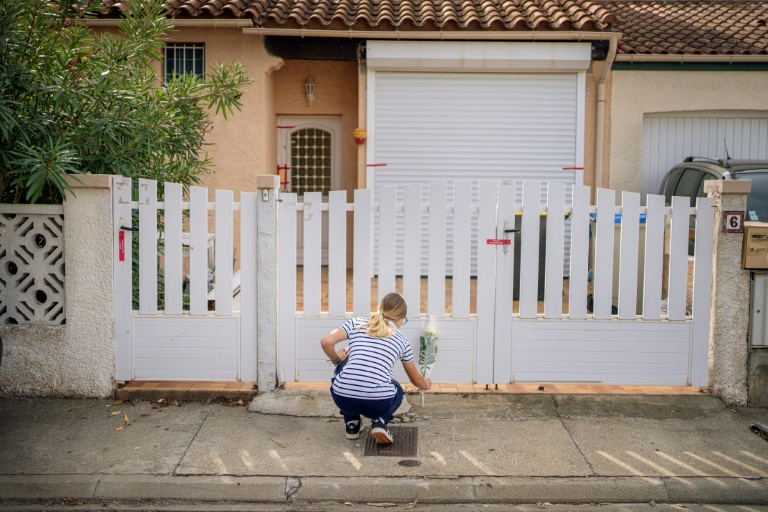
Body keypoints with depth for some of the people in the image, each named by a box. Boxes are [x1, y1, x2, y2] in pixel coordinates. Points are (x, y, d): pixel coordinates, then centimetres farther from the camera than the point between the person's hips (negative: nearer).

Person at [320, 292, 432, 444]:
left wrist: (336, 359, 21)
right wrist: (426, 384, 55)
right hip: (378, 404, 0)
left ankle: (352, 423, 26)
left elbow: (326, 342, 0)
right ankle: (380, 422, 7)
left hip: (343, 399, 0)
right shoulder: (401, 340, 19)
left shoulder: (356, 323, 14)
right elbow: (416, 379, 32)